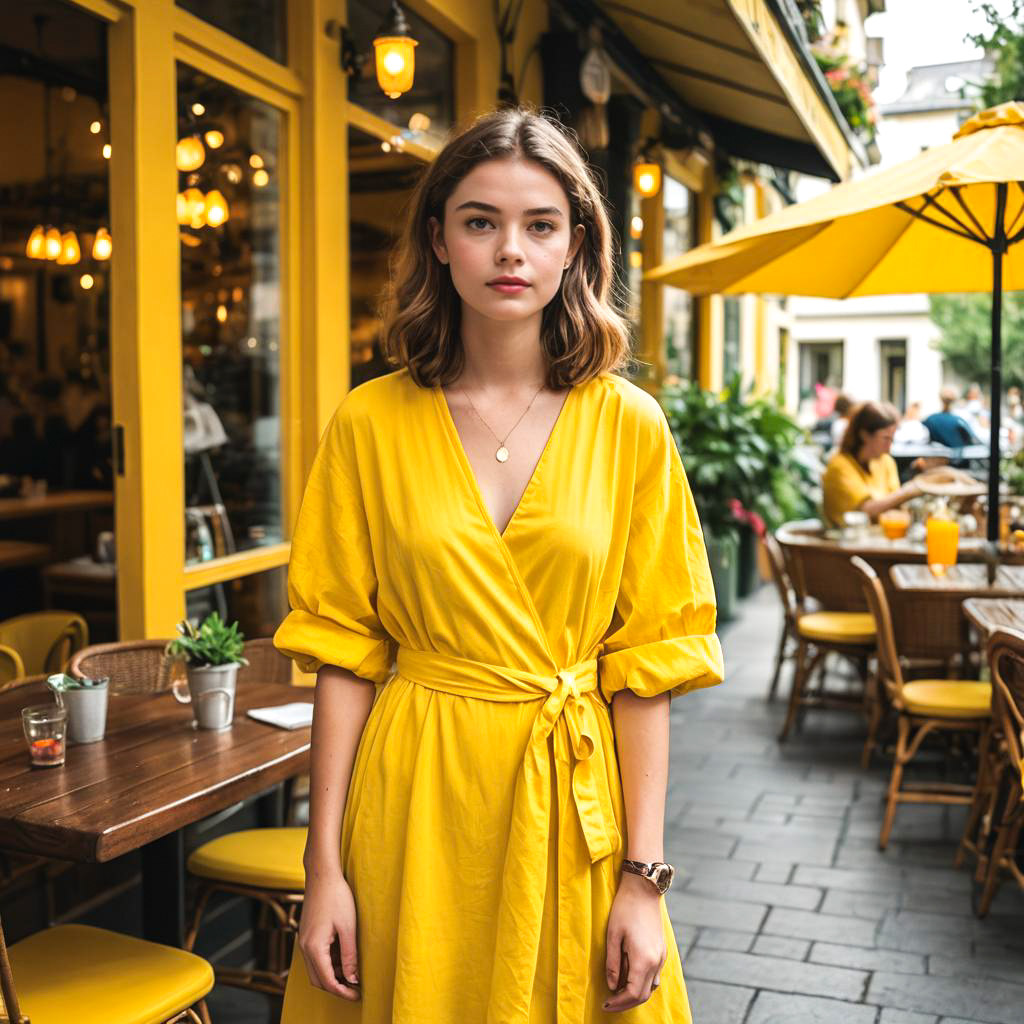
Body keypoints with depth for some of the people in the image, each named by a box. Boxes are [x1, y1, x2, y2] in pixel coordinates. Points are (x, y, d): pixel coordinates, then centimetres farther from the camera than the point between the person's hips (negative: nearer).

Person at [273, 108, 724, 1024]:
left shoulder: (628, 425, -4)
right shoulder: (372, 422, -4)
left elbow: (645, 660, -4)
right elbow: (343, 653, -3)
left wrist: (644, 877, -7)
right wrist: (325, 868, -5)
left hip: (572, 799, 0)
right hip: (415, 796, 0)